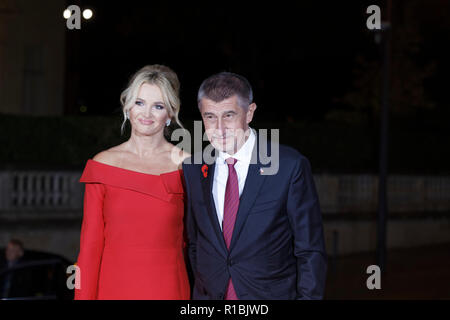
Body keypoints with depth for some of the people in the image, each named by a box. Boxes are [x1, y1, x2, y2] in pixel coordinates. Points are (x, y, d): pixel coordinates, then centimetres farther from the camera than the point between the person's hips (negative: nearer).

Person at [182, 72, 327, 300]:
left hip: (271, 292, -3)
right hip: (208, 294, 3)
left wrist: (308, 296, -12)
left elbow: (310, 252, -8)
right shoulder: (192, 170, 2)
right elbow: (193, 242, 10)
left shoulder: (290, 166, -10)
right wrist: (202, 291, 6)